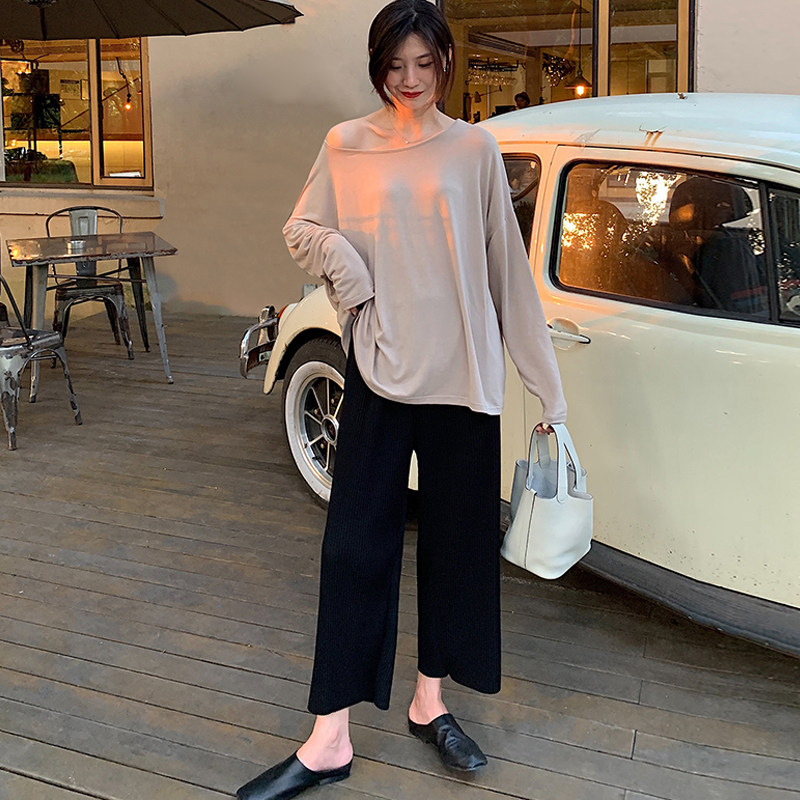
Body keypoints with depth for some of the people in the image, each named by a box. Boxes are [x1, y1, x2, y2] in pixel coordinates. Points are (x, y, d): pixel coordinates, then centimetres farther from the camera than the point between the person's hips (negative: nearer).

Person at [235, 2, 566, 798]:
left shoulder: (474, 149, 4)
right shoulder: (345, 146, 5)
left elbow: (508, 268, 4)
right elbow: (299, 228, 14)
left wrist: (545, 382, 3)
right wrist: (339, 256, -9)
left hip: (462, 374, 1)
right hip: (379, 369, 0)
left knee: (457, 539, 9)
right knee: (355, 544, 0)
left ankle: (430, 702, 28)